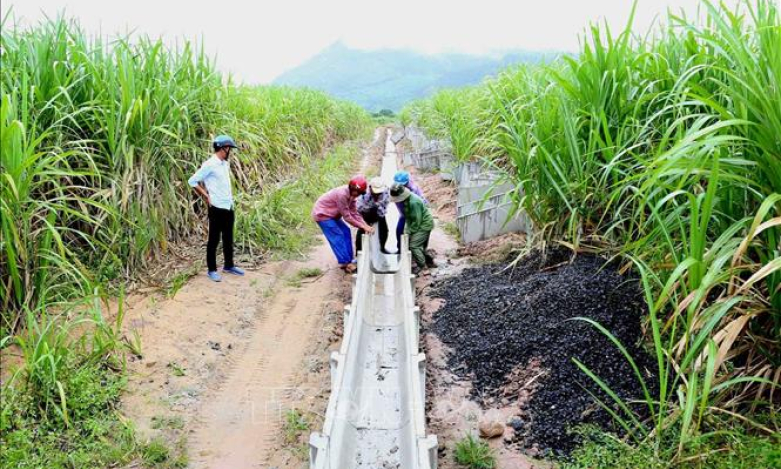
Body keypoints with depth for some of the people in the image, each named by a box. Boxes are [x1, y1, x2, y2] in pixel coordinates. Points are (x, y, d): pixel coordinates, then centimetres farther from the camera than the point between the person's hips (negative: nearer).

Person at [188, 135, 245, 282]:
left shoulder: (225, 164, 10)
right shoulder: (209, 165, -15)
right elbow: (192, 181, -14)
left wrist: (229, 196, 12)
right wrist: (206, 196, -10)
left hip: (229, 207, 8)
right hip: (217, 208, -8)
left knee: (228, 238, 16)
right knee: (214, 239, 2)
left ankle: (229, 266, 28)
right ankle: (211, 270, 11)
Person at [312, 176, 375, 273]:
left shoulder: (351, 194, -5)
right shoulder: (342, 194, -32)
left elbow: (354, 213, -2)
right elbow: (347, 217, -26)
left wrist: (366, 226, -13)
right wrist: (362, 226, -21)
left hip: (331, 214, 9)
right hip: (322, 214, -9)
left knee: (346, 232, 7)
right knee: (338, 237, -11)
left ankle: (348, 259, 13)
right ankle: (345, 263, -7)